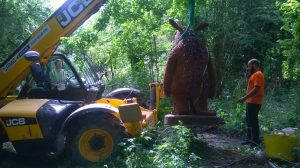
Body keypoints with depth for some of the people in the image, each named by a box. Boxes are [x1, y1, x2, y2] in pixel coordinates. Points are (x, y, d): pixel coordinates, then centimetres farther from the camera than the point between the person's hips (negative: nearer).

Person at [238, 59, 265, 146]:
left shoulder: (258, 74, -13)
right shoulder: (254, 74, 19)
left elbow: (256, 89, -23)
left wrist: (245, 97, -25)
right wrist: (246, 98, 18)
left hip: (254, 102, -10)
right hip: (250, 102, 10)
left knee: (253, 121, -7)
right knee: (249, 121, 14)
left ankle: (256, 141, -1)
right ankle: (250, 139, 22)